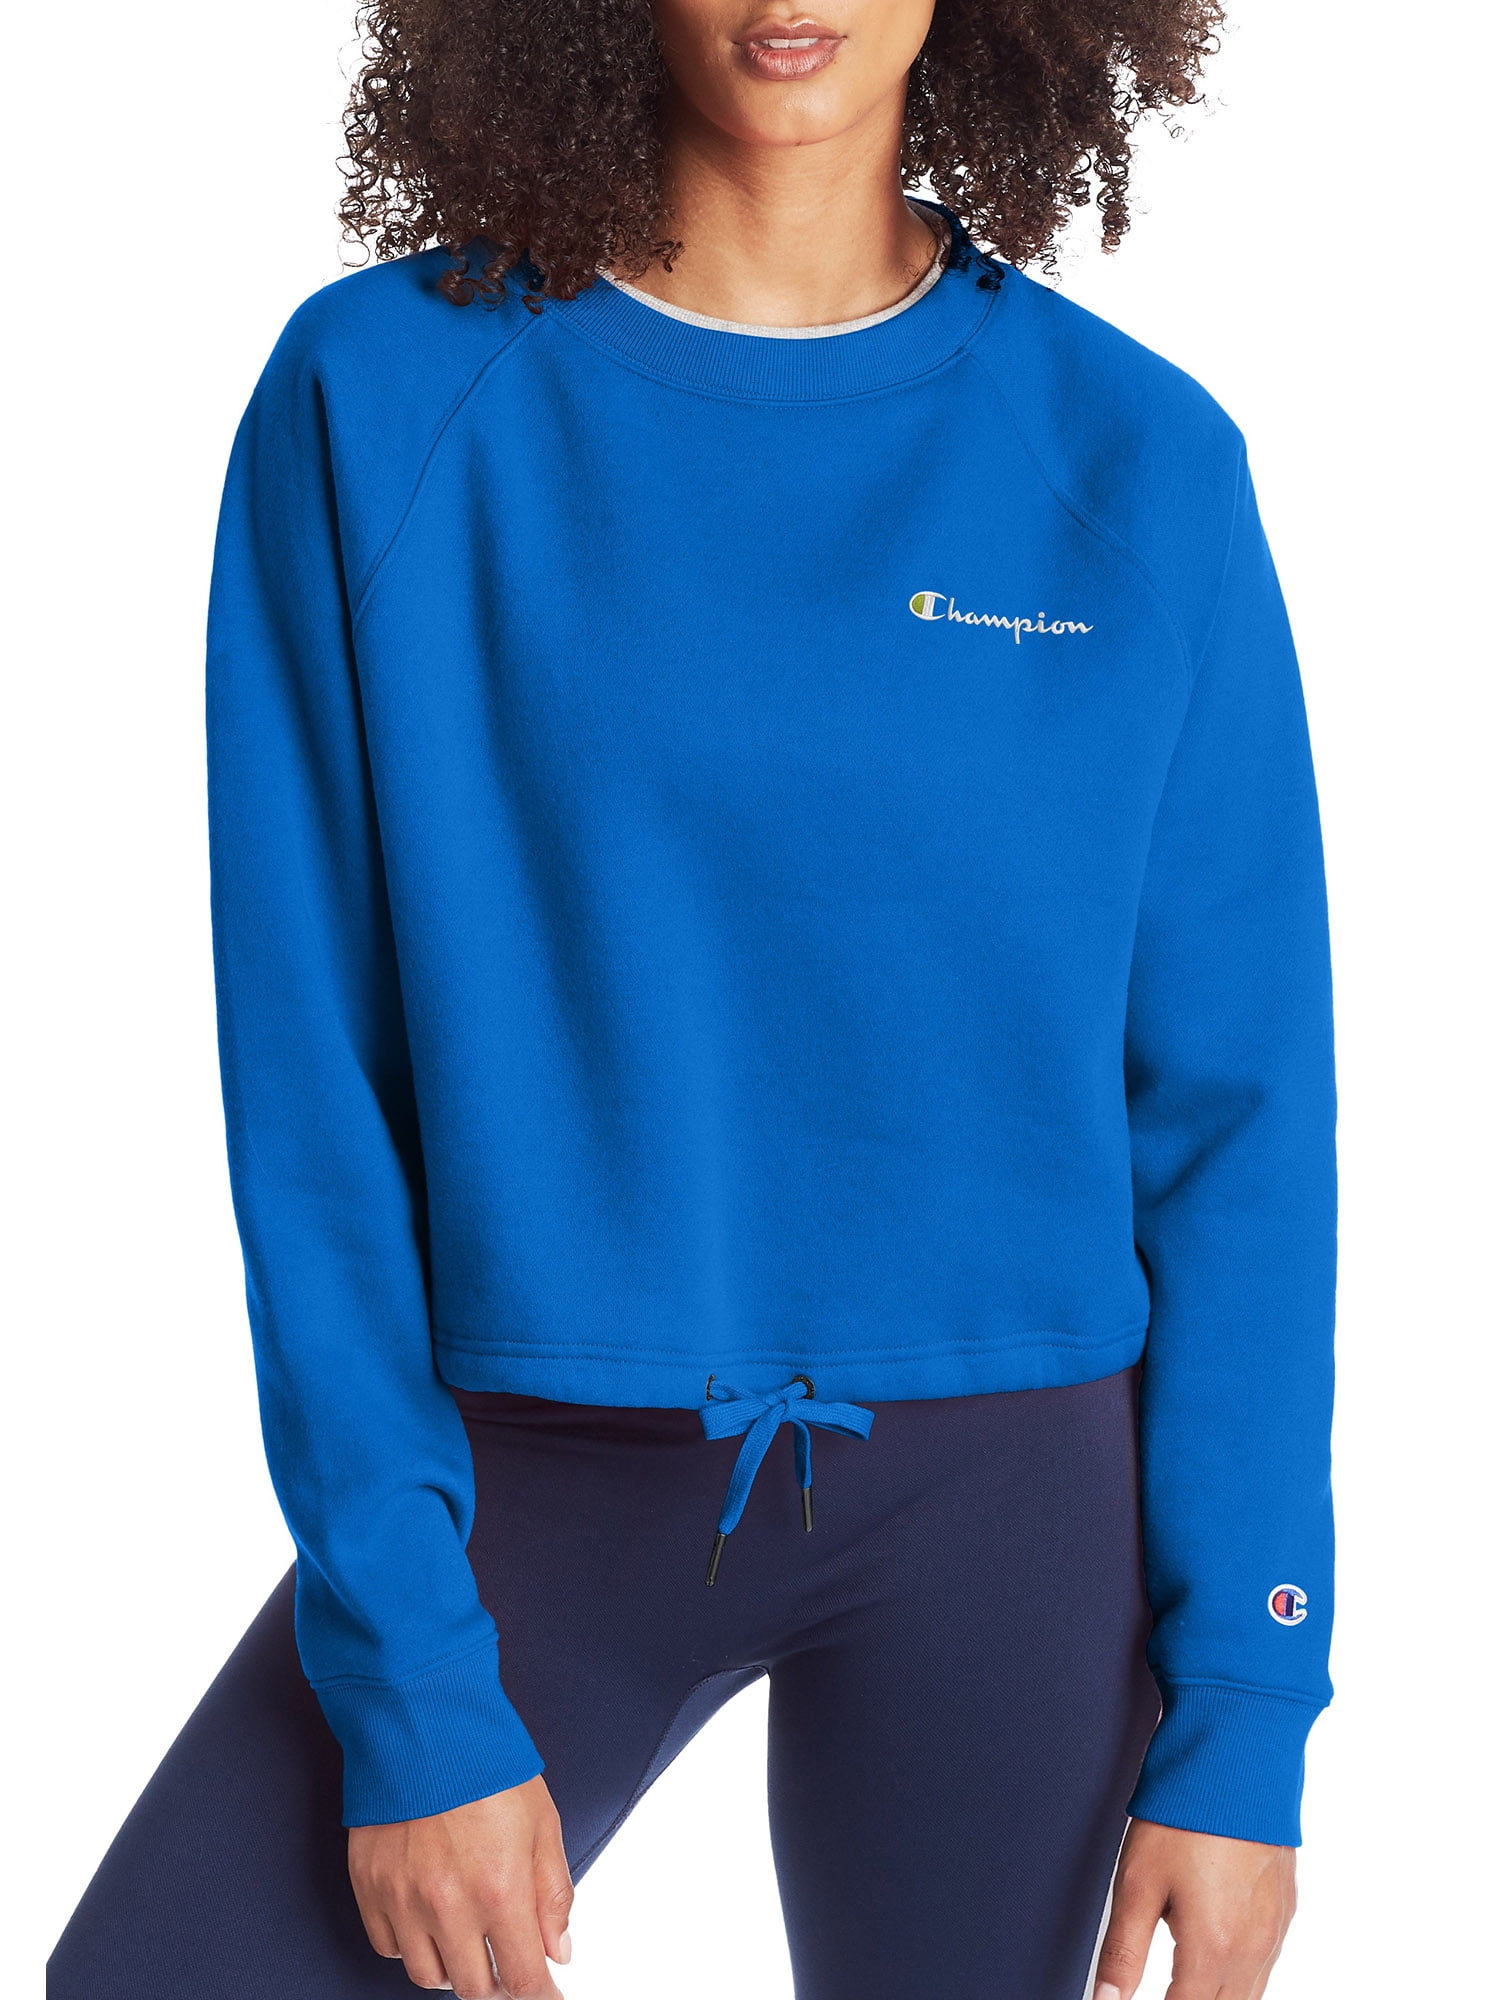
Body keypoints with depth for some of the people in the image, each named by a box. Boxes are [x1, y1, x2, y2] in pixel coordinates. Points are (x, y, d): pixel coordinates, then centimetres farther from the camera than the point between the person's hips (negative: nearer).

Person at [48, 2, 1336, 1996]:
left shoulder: (1137, 463, -2)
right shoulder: (378, 396, -5)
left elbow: (1237, 1115, 0)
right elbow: (310, 1078, -6)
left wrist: (1247, 1714, -3)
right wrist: (406, 1683, -10)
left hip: (1002, 1512, 1)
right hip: (534, 1484, 0)